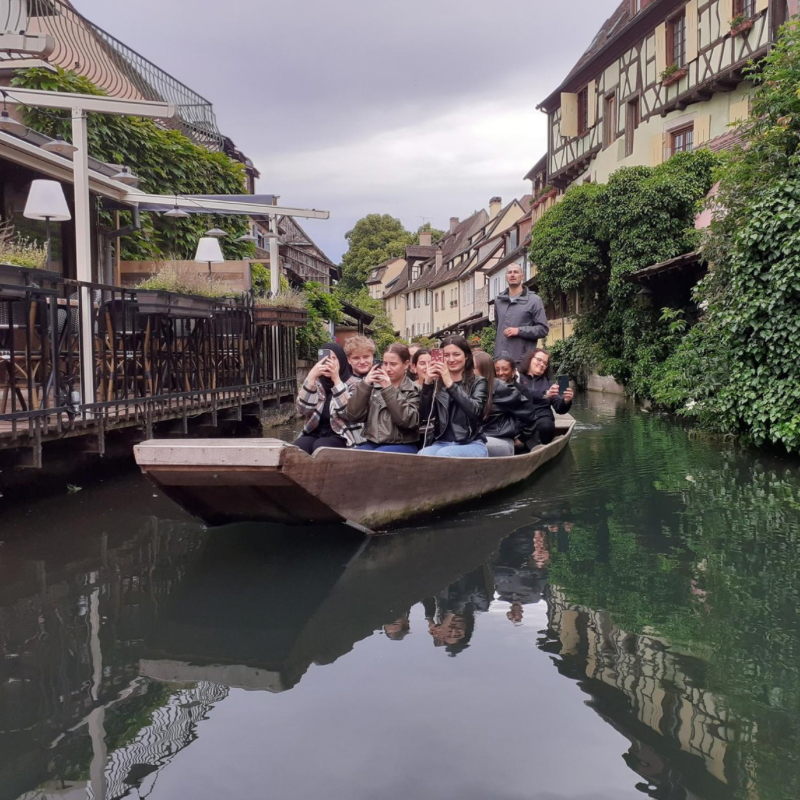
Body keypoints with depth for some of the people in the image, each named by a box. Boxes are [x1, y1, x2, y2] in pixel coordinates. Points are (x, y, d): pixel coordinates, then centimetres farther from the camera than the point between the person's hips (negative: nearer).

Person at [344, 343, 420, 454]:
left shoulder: (414, 390, 3)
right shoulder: (373, 386, 11)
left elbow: (408, 420, -14)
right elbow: (352, 416, 2)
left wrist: (389, 389, -14)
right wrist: (365, 385, -7)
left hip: (401, 446, -3)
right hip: (372, 444, 4)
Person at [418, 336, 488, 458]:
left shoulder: (478, 382, 5)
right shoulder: (437, 383, 12)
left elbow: (475, 411, -16)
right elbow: (425, 416, 1)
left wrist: (450, 384, -21)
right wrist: (427, 383, -10)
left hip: (472, 445, -2)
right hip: (441, 443, 2)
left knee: (444, 454, -35)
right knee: (422, 455, -32)